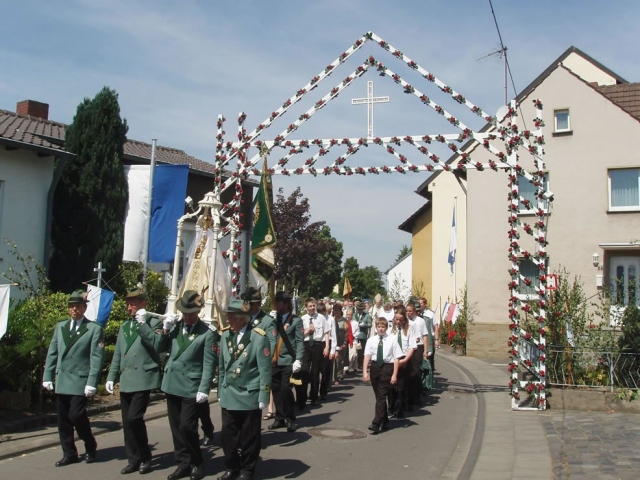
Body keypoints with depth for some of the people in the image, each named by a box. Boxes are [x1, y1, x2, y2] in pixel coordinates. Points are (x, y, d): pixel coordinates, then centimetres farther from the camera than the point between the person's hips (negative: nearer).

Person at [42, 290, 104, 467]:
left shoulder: (94, 329, -4)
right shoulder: (60, 326, 12)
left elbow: (96, 358, -9)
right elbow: (52, 353, 12)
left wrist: (91, 383, -15)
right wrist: (47, 376, 5)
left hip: (80, 381, -5)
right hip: (61, 381, 5)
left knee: (76, 415, -10)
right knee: (63, 419, 7)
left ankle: (90, 446, 14)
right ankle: (69, 454, 19)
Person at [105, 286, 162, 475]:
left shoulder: (154, 322, -1)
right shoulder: (124, 326, 18)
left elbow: (156, 346, -18)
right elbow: (117, 355, 20)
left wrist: (143, 323, -18)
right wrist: (111, 377, 12)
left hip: (143, 379, -7)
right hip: (126, 381, 7)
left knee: (134, 418, -14)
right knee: (127, 422, 8)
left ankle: (145, 457, 3)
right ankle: (134, 460, 18)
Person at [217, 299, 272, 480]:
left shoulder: (259, 337, -12)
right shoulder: (225, 336, 5)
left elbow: (265, 370, -11)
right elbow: (222, 366, 11)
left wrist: (263, 397, -12)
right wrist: (220, 391, 11)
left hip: (250, 396, -4)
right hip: (228, 396, 5)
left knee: (249, 436, 7)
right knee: (228, 434, 9)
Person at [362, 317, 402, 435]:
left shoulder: (391, 340, -4)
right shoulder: (371, 340, 3)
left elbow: (396, 358, -5)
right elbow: (367, 356, -4)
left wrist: (394, 375, -10)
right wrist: (365, 372, -14)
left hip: (387, 368, -4)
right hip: (375, 367, 4)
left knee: (381, 396, -8)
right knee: (379, 396, 15)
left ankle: (376, 423, -9)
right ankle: (384, 419, 32)